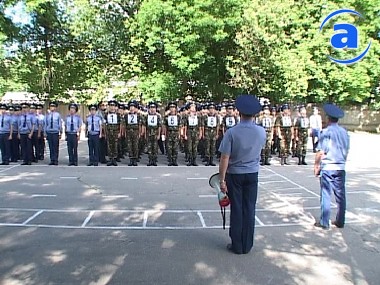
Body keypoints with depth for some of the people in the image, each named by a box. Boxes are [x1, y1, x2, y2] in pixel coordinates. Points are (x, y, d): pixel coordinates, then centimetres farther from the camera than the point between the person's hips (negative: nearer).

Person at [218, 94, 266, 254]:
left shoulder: (232, 132, -17)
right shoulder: (262, 132, -6)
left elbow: (225, 158, -17)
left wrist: (222, 179, -10)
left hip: (234, 174, -2)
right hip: (252, 174, 3)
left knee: (237, 209, 7)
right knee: (249, 209, 10)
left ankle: (237, 246, 18)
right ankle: (247, 246, 21)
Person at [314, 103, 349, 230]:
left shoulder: (326, 132, -11)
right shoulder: (344, 132, 7)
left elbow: (320, 152, -13)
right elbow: (346, 151, 13)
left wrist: (316, 165, -3)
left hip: (327, 167, -5)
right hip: (340, 167, 5)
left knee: (326, 195, 1)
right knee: (340, 195, 12)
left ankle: (324, 222, 7)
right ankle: (340, 221, 22)